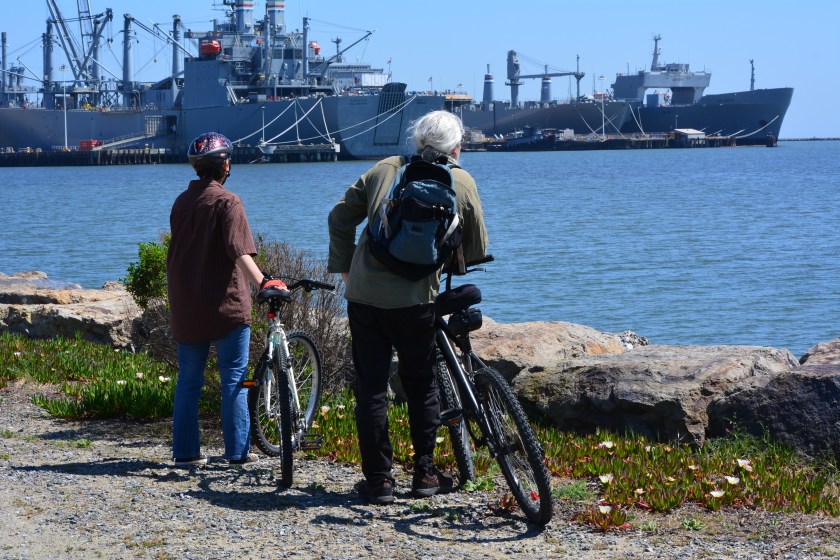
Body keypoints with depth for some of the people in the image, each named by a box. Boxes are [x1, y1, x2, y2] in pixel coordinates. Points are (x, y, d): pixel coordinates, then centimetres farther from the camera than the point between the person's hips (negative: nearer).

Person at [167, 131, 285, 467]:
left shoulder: (181, 202, 11)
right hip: (225, 304, -6)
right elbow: (239, 251, -23)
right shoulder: (227, 201, -9)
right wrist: (262, 281, -32)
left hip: (185, 307, 6)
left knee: (188, 379, 11)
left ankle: (185, 451, 11)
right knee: (234, 378, 1)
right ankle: (238, 452, 1)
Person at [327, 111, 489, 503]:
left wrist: (344, 270, 19)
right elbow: (477, 250, 10)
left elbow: (340, 217, 13)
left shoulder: (385, 169, 12)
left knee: (370, 386, 7)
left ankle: (378, 479, 9)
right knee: (421, 384, 14)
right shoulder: (461, 183, 5)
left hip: (363, 293, 2)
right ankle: (425, 474, 18)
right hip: (414, 297, -2)